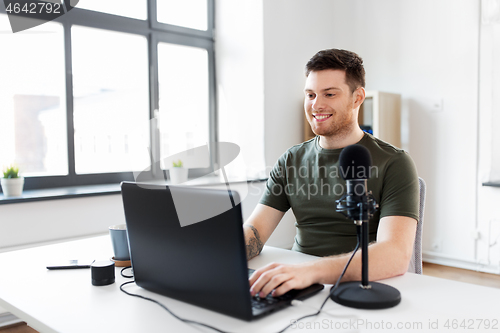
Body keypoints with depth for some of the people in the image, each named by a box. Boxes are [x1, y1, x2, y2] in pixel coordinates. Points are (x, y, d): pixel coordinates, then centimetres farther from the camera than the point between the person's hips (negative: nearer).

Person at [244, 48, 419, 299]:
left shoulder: (394, 163, -3)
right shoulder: (291, 161, 12)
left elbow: (396, 255, -18)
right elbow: (254, 231, 4)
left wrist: (312, 271, -34)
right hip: (297, 290, 4)